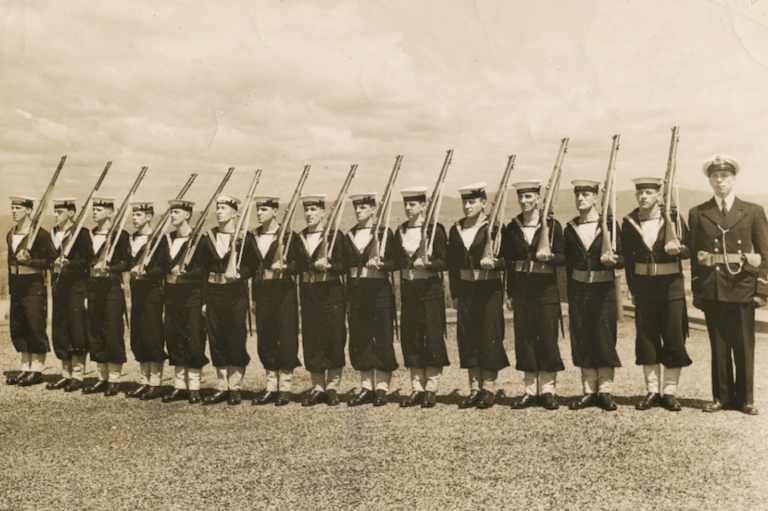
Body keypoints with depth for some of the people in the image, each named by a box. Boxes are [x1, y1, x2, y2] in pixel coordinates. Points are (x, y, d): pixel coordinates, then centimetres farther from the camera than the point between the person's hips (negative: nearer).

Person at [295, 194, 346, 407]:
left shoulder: (336, 235, 0)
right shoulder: (299, 238, 12)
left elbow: (343, 265, -8)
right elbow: (297, 265, 8)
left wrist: (328, 266, -23)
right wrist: (316, 265, -6)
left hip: (331, 293, -3)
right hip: (308, 294, 4)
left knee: (334, 341, 0)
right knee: (311, 342, 5)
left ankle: (332, 387, 11)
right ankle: (317, 388, 15)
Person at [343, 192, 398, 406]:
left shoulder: (384, 233, -1)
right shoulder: (349, 236, 13)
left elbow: (395, 262, -5)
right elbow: (346, 264, 14)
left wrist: (381, 264, -22)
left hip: (380, 291, -5)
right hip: (356, 292, 5)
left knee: (383, 340, -2)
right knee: (359, 341, 6)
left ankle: (382, 388, 8)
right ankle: (367, 387, 16)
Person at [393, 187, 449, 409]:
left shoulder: (435, 229, -4)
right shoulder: (400, 231, 11)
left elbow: (444, 261, -9)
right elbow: (397, 262, 14)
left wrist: (428, 263, -24)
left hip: (430, 289, -5)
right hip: (408, 290, 5)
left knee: (433, 338, -1)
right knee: (410, 338, 6)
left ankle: (431, 389, 9)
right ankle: (417, 388, 16)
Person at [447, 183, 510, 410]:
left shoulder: (495, 227, -5)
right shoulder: (456, 230, 9)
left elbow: (507, 259, -6)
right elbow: (452, 265, 10)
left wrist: (493, 263, -27)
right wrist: (455, 293, 6)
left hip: (489, 289, -5)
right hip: (465, 290, 5)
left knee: (490, 337, 0)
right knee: (467, 338, 7)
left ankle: (489, 388, 11)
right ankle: (475, 388, 18)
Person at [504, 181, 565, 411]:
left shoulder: (552, 225, -1)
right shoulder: (512, 228, 7)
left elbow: (563, 257, 1)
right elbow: (509, 261, 10)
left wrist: (550, 256, -21)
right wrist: (510, 293, 7)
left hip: (546, 289, -3)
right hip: (521, 289, 3)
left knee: (548, 338, 0)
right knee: (524, 338, 4)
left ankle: (547, 389, 12)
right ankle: (530, 390, 15)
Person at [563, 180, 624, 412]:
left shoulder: (609, 224, -2)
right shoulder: (570, 228, 6)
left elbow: (621, 259, -2)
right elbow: (569, 264, 10)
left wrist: (612, 260, -25)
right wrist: (570, 295, 7)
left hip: (603, 289, -3)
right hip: (578, 290, 3)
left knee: (605, 339, 1)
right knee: (581, 340, 5)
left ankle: (605, 391, 12)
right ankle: (589, 391, 15)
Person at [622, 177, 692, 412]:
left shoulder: (673, 218, 0)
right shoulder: (629, 223, 4)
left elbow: (688, 250, 1)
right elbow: (628, 259, 6)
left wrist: (677, 249, -21)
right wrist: (633, 289, 2)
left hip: (671, 286, -1)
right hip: (643, 286, 1)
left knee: (674, 338, 1)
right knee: (646, 339, 5)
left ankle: (670, 392, 12)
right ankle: (652, 391, 16)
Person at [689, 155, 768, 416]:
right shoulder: (698, 214, 8)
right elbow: (694, 255, 6)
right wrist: (696, 291, 1)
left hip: (742, 288, 0)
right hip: (712, 289, 1)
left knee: (744, 346, 3)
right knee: (718, 345, 6)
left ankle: (745, 399, 15)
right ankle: (722, 397, 15)